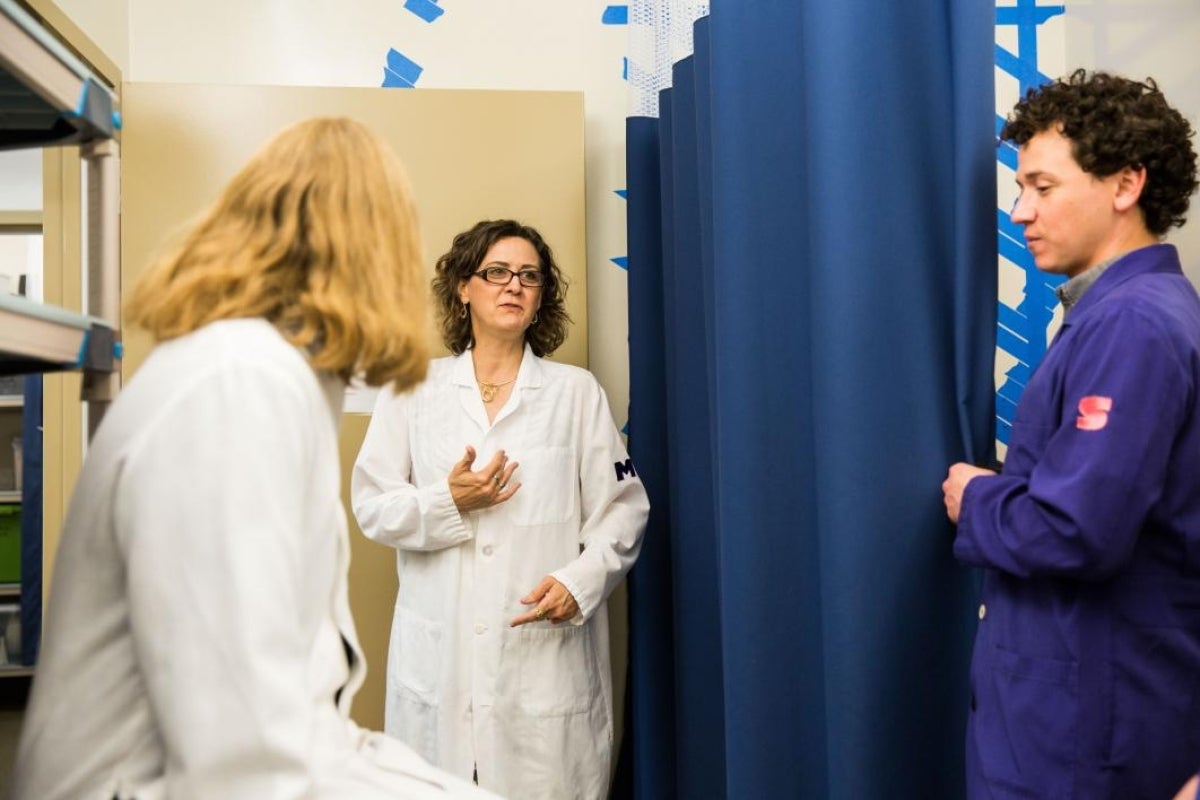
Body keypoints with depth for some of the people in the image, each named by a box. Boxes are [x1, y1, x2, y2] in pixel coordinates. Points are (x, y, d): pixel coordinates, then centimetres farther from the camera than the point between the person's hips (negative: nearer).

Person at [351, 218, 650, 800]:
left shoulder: (577, 391, 5)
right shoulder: (414, 389, 7)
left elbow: (622, 511, 2)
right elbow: (371, 507, 5)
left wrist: (580, 581, -14)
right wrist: (448, 502, -12)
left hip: (548, 649, -1)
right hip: (438, 651, 1)